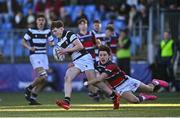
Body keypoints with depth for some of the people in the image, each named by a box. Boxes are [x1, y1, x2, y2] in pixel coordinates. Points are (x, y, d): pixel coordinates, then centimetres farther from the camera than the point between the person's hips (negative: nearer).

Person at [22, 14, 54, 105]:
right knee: (42, 75, -22)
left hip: (44, 55, 6)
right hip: (34, 55, -6)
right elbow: (23, 42, -2)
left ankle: (33, 98, 11)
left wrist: (54, 44, -9)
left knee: (43, 79, 1)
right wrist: (29, 48, -20)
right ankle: (28, 90, -2)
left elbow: (51, 43, 14)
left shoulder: (47, 31, 8)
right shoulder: (31, 31, -5)